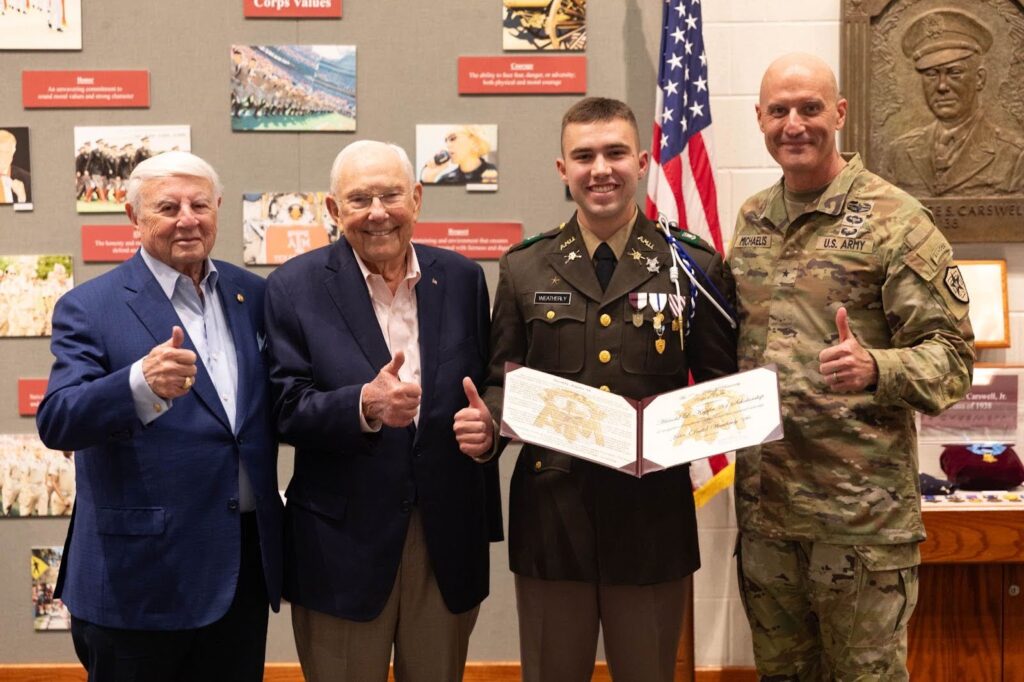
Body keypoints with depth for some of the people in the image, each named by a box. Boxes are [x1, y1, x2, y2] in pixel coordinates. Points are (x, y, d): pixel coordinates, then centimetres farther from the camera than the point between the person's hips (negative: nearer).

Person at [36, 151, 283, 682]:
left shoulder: (253, 295, 8)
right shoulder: (89, 308, -6)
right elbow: (56, 423, -17)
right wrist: (143, 383, -34)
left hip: (246, 569, 4)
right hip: (141, 578, -4)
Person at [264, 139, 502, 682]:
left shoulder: (462, 279, 3)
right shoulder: (295, 287, -6)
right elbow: (287, 411, -11)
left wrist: (486, 423, -5)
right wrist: (364, 406, -27)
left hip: (448, 538, 3)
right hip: (344, 541, -2)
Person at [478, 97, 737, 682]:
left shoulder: (694, 265, 2)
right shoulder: (523, 268, 6)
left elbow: (723, 384, 5)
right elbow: (502, 382, 9)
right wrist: (486, 422, -12)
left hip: (654, 516, -1)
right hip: (551, 511, 1)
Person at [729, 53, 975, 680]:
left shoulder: (894, 219, -8)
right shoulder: (751, 220, 10)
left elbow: (951, 355, -11)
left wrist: (875, 368, -30)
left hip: (861, 511, -5)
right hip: (763, 504, 5)